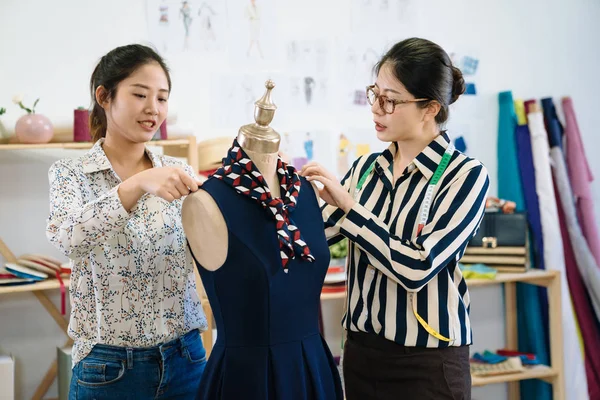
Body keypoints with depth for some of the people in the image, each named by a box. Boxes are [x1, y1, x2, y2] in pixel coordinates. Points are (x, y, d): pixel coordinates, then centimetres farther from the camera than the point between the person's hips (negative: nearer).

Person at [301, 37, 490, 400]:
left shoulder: (465, 175, -12)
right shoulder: (366, 168, 2)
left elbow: (417, 268, -22)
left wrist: (349, 205, -19)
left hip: (427, 364, -5)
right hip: (361, 352, 5)